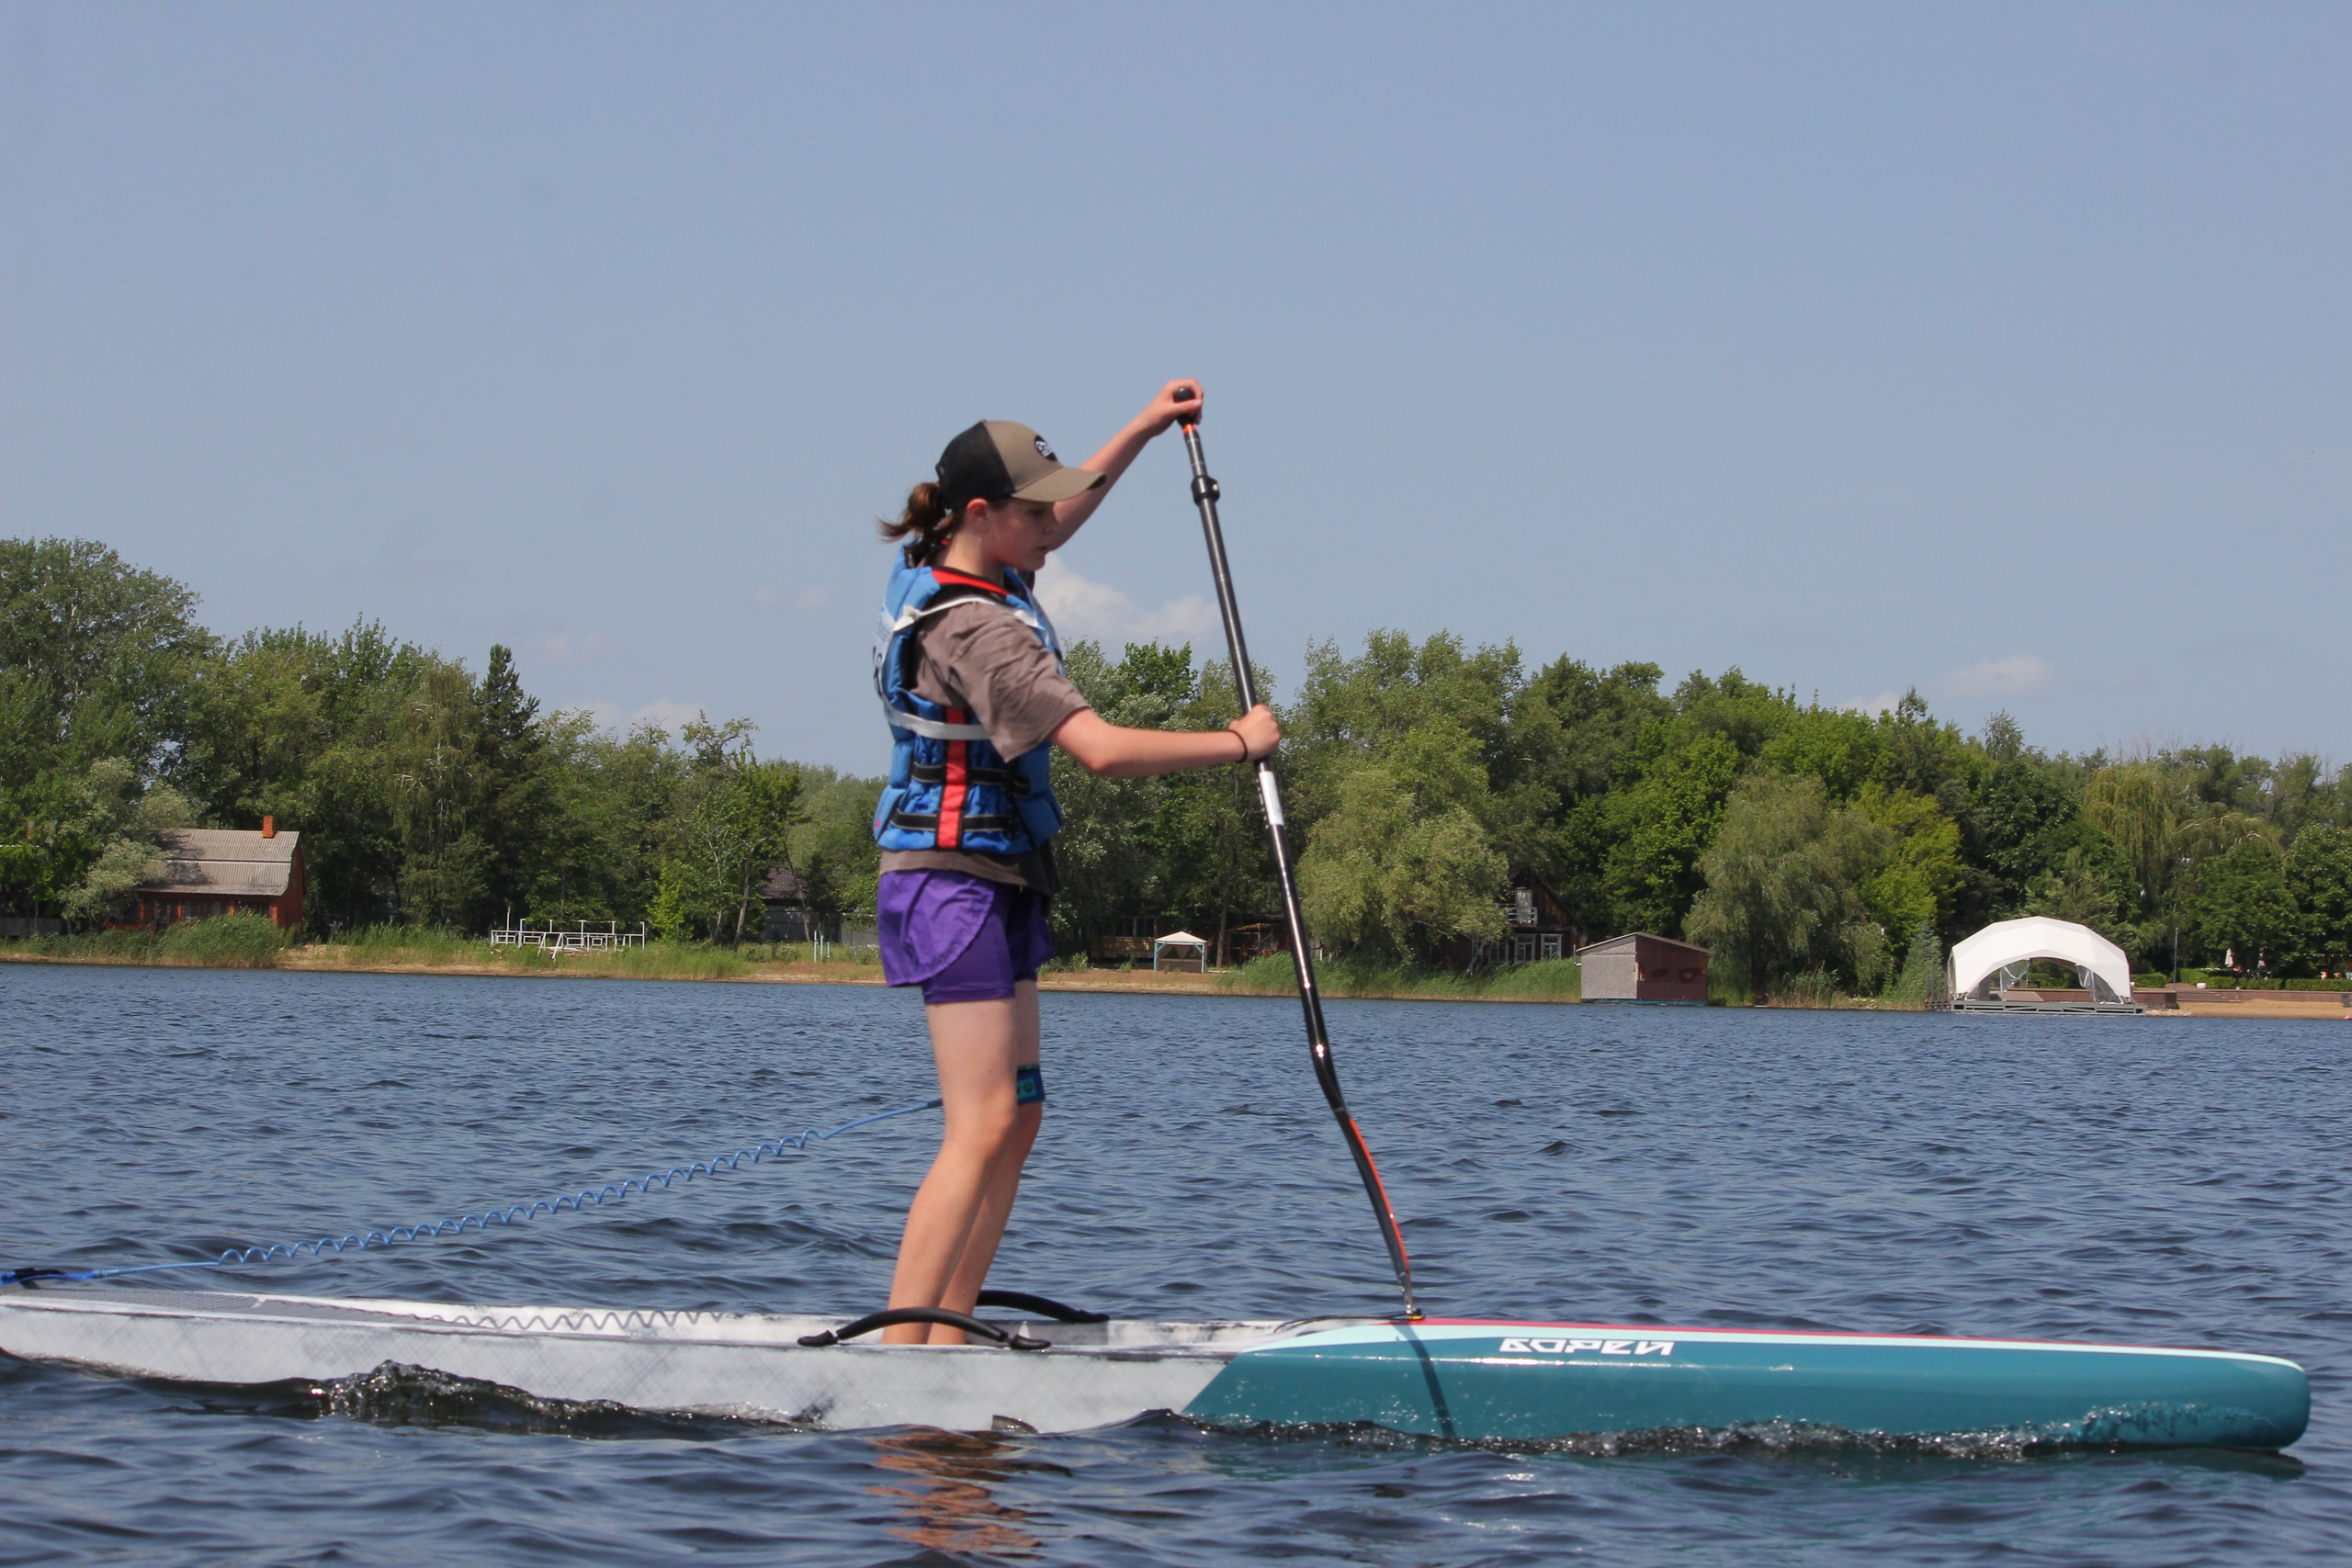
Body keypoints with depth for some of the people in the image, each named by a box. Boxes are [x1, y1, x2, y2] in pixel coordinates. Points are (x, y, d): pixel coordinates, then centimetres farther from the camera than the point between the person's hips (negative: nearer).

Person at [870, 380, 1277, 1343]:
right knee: (980, 1129, -16)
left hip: (995, 886, 11)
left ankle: (945, 1336, 12)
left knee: (1017, 1117, 11)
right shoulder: (976, 628, -22)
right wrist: (1239, 742, -17)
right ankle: (896, 1353, -19)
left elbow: (1059, 518, 29)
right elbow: (1102, 749, -28)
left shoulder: (934, 567, 7)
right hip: (954, 887, -11)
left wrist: (1144, 428, 27)